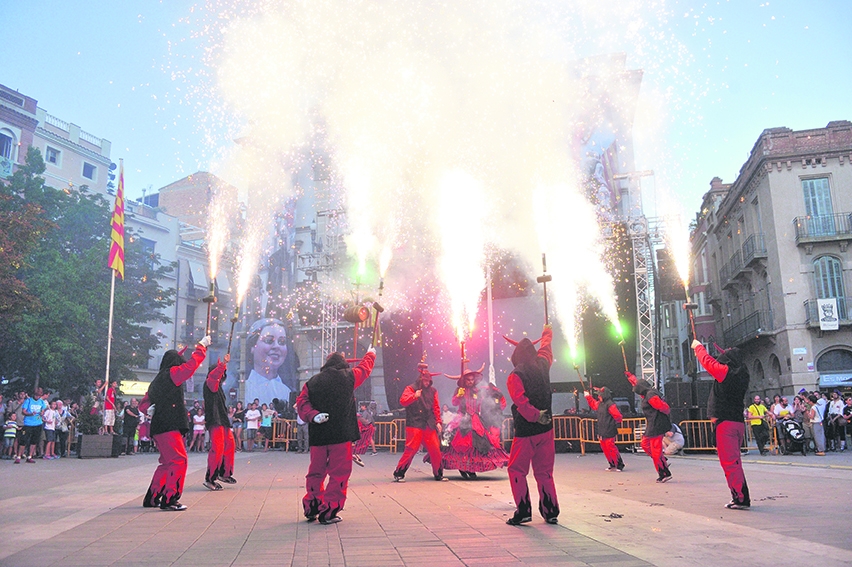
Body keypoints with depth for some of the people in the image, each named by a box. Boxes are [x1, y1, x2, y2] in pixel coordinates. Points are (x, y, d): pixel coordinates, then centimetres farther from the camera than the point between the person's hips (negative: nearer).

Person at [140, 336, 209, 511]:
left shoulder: (157, 381, 19)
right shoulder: (171, 374, -6)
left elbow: (143, 404, 22)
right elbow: (191, 365, -7)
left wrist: (149, 408, 2)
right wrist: (202, 346, 2)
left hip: (158, 427, 9)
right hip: (169, 427, -9)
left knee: (167, 463, 17)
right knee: (179, 461, -8)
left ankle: (152, 498, 21)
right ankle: (169, 500, -10)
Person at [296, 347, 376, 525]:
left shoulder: (312, 382, 8)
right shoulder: (348, 377, 2)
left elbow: (301, 402, -1)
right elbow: (365, 368, 19)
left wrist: (313, 415, -11)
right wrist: (371, 354, 37)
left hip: (318, 435, 4)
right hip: (341, 434, -4)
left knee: (316, 472, 15)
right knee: (339, 473, 2)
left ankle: (311, 508, 22)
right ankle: (329, 511, 1)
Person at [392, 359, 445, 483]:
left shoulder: (432, 391, 16)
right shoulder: (411, 388, 3)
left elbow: (436, 408, 17)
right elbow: (402, 401, -11)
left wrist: (438, 422, 8)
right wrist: (414, 396, -24)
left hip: (429, 425, 5)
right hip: (414, 425, -5)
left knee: (435, 449, 3)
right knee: (411, 449, -9)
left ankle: (438, 474, 19)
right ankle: (398, 474, 2)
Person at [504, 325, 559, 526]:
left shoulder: (515, 376, -12)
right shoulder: (542, 367, 4)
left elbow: (521, 401, -26)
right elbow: (545, 349, 25)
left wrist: (536, 416, -19)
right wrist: (547, 333, 42)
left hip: (526, 431, -5)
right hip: (546, 429, 5)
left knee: (517, 470, 6)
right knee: (544, 471, 13)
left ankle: (523, 511, 1)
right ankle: (551, 512, 16)